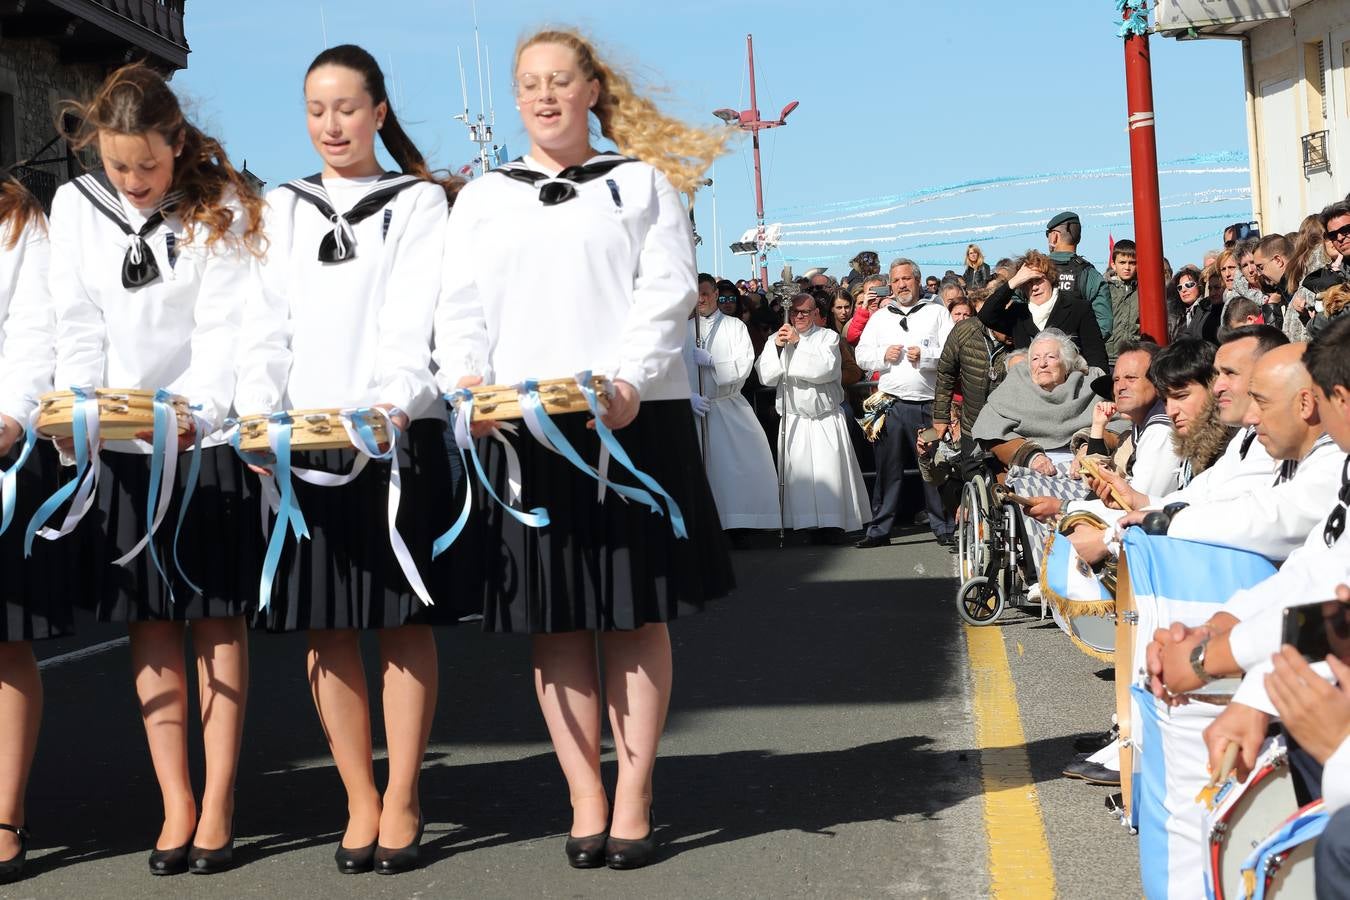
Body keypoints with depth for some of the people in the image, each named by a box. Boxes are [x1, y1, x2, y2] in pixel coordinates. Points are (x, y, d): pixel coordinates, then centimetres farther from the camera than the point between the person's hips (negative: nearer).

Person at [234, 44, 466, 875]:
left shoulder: (419, 203, 5)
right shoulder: (286, 209, 15)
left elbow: (415, 323, -7)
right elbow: (269, 324, 8)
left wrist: (393, 404, -24)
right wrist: (258, 414, -8)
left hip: (399, 438, -3)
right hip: (303, 440, 3)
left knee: (404, 623, 1)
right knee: (327, 629, 4)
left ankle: (402, 801, 8)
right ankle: (359, 800, 13)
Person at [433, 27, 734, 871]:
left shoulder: (643, 184, 10)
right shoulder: (483, 198, 16)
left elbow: (669, 290, -2)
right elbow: (462, 307, 8)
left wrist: (629, 380, -18)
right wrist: (466, 378, -12)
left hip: (633, 420, -2)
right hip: (522, 428, 2)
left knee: (637, 611, 0)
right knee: (555, 618, 1)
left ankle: (635, 797, 5)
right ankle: (586, 798, 7)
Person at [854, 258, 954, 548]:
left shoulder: (937, 312, 8)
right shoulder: (880, 317, 17)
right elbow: (862, 355, 12)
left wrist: (925, 356, -15)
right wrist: (883, 355, -6)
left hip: (928, 404, -2)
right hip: (891, 402, 2)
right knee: (888, 467, 3)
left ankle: (943, 527, 7)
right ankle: (879, 529, 7)